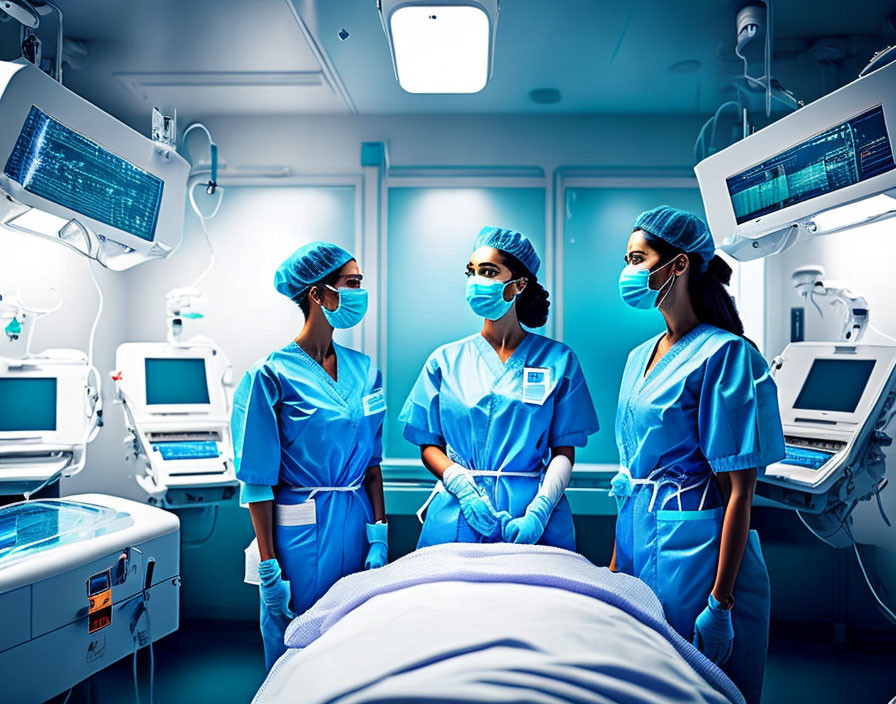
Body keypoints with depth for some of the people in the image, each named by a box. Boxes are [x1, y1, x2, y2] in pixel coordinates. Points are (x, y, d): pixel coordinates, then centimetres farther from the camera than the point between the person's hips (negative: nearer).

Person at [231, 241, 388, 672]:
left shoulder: (364, 371, 4)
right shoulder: (271, 376, -12)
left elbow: (371, 461, 8)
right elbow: (258, 481, -10)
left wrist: (379, 536, 2)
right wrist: (269, 567, -10)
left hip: (357, 528, 5)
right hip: (300, 534, -5)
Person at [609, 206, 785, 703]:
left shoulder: (723, 354, -14)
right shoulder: (640, 357, 9)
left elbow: (740, 491, -16)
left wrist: (721, 603, -17)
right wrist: (616, 562, 14)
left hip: (695, 545, -7)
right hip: (639, 535, 7)